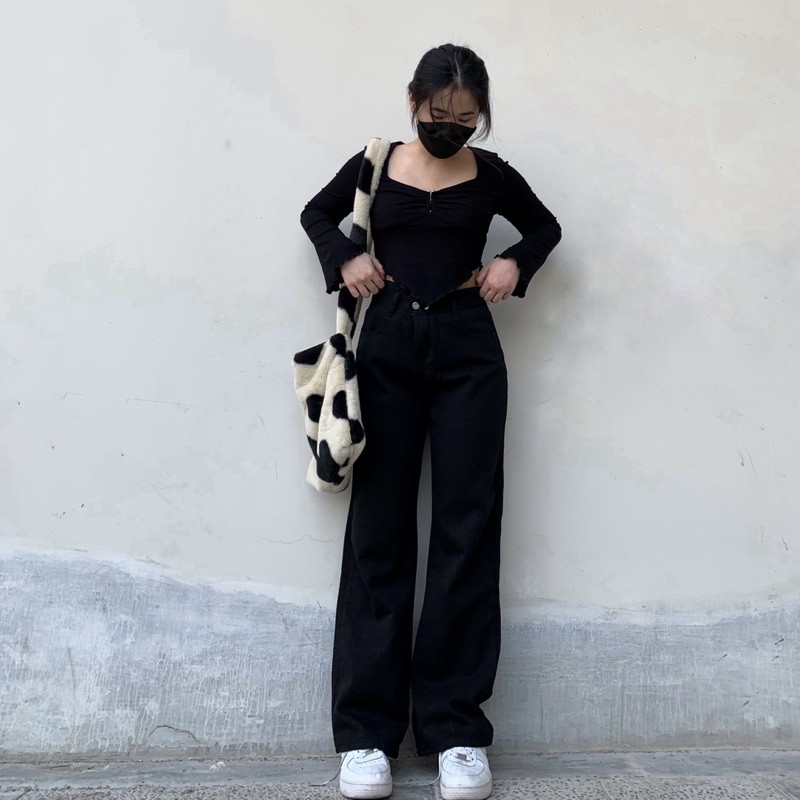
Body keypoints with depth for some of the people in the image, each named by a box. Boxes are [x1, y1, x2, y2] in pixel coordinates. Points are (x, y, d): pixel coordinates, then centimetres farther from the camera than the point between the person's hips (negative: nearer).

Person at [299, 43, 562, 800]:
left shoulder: (491, 174, 7)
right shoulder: (375, 164, 6)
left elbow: (545, 225, 21)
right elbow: (316, 212, 20)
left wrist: (516, 262, 1)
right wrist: (344, 256, 0)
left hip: (467, 352, 0)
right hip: (386, 349, 0)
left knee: (466, 532, -2)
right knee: (377, 532, -1)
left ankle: (455, 726, 7)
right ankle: (366, 730, 6)